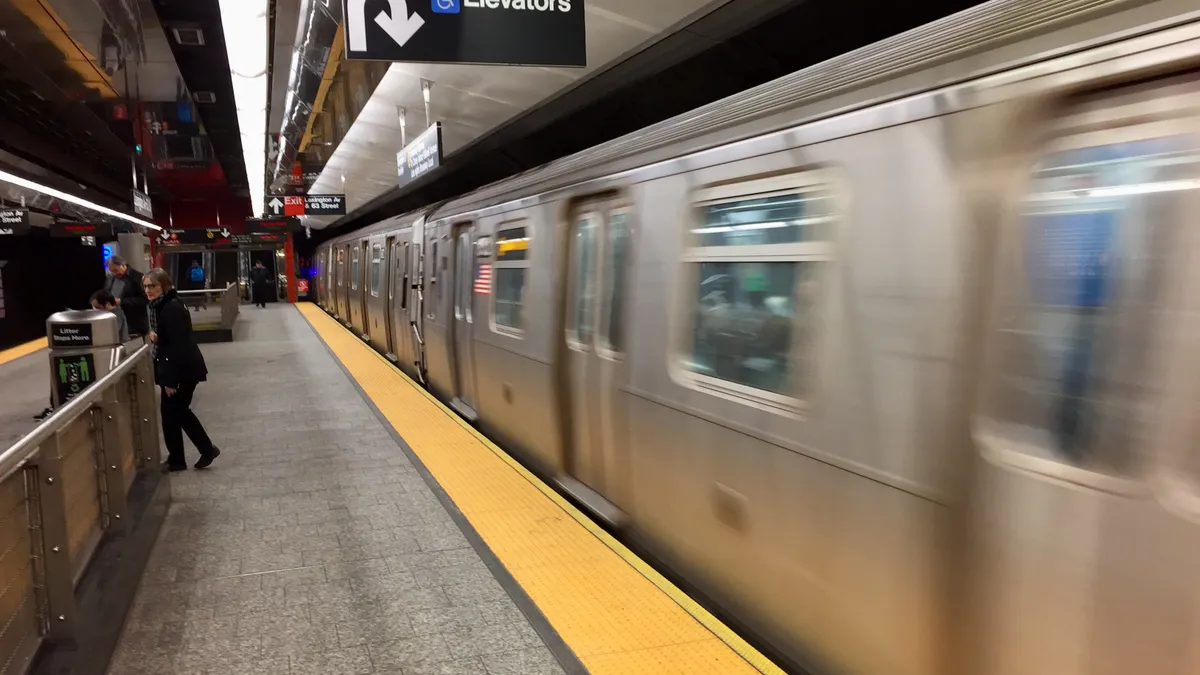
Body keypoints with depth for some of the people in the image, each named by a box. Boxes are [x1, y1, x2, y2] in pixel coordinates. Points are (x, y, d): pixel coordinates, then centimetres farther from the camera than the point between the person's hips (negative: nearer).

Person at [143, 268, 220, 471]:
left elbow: (178, 344, -24)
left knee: (171, 412, -2)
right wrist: (155, 337, -3)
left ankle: (177, 459, 11)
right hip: (179, 369, 10)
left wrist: (170, 379, -24)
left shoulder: (172, 308, -20)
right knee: (178, 411, 15)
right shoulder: (159, 306, 12)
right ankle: (207, 450, 23)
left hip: (182, 370, -10)